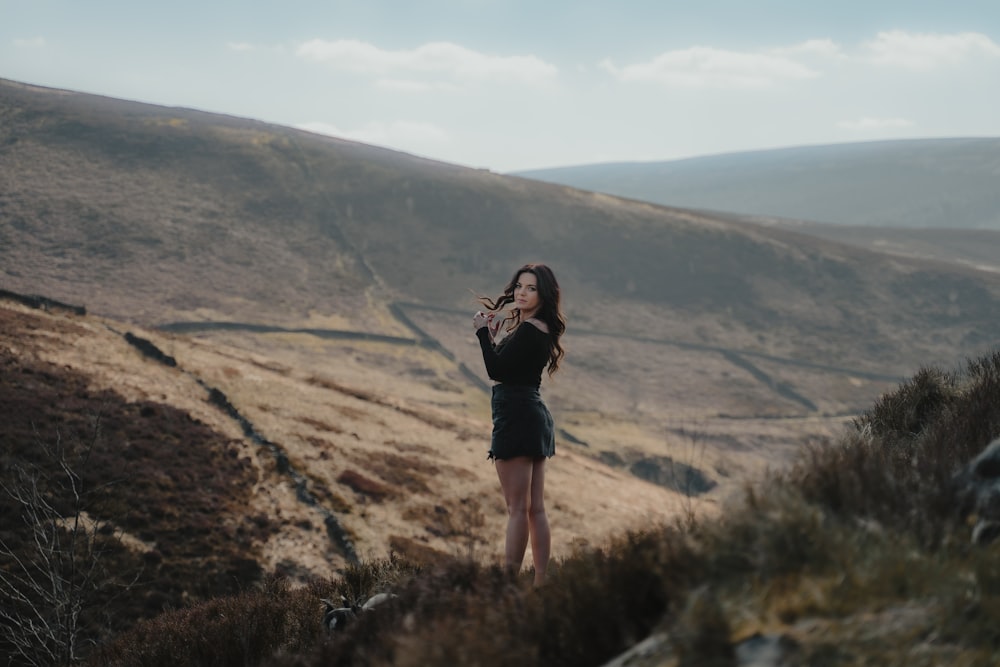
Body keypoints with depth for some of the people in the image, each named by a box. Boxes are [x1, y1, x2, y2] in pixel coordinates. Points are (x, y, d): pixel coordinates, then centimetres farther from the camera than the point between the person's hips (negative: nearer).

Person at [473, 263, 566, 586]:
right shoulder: (539, 329, 15)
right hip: (535, 415, 10)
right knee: (535, 509, 10)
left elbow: (495, 369, -19)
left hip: (517, 417, -10)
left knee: (517, 509, -9)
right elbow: (506, 366, 19)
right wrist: (497, 323, 13)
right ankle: (541, 583, 13)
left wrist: (483, 330, -7)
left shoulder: (528, 329, -15)